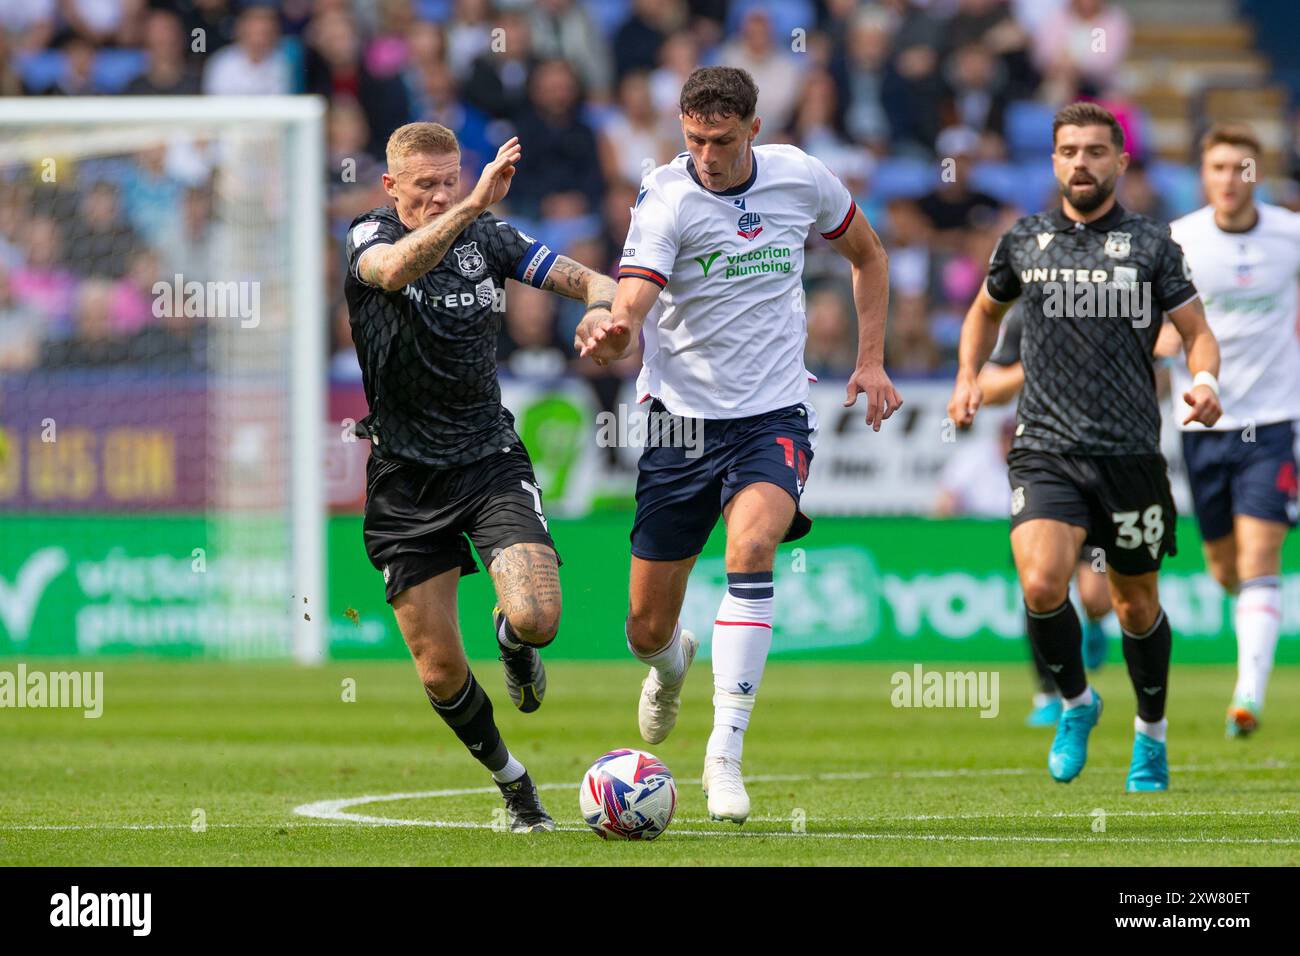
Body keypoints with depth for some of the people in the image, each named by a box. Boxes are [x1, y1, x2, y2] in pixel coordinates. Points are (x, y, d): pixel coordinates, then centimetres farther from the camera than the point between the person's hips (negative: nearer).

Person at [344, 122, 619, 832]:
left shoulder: (487, 237, 1)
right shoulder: (369, 236, -8)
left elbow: (587, 280, 5)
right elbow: (397, 269, -33)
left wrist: (603, 306, -20)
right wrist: (474, 206, -47)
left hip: (491, 460, 1)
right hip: (405, 476, -1)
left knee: (536, 619, -22)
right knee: (440, 673, -2)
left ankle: (512, 642, 17)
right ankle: (510, 779, 26)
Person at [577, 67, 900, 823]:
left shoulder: (801, 179, -3)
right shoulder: (668, 200, -13)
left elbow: (867, 253, 18)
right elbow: (629, 314, -26)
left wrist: (871, 359, 10)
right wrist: (608, 337, -50)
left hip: (773, 417, 0)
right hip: (684, 418, 0)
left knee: (751, 547, -30)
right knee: (647, 631, 4)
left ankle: (725, 754, -26)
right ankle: (672, 662, 45)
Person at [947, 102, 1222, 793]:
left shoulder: (1151, 244, 2)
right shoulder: (1023, 241, 8)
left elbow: (1197, 330, 4)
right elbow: (986, 309, 26)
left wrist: (1205, 379, -17)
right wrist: (969, 375, 11)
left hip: (1130, 451, 0)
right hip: (1045, 449, 1)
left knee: (1136, 602, 10)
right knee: (1041, 585, -20)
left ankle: (1151, 735, 32)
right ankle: (1075, 702, 7)